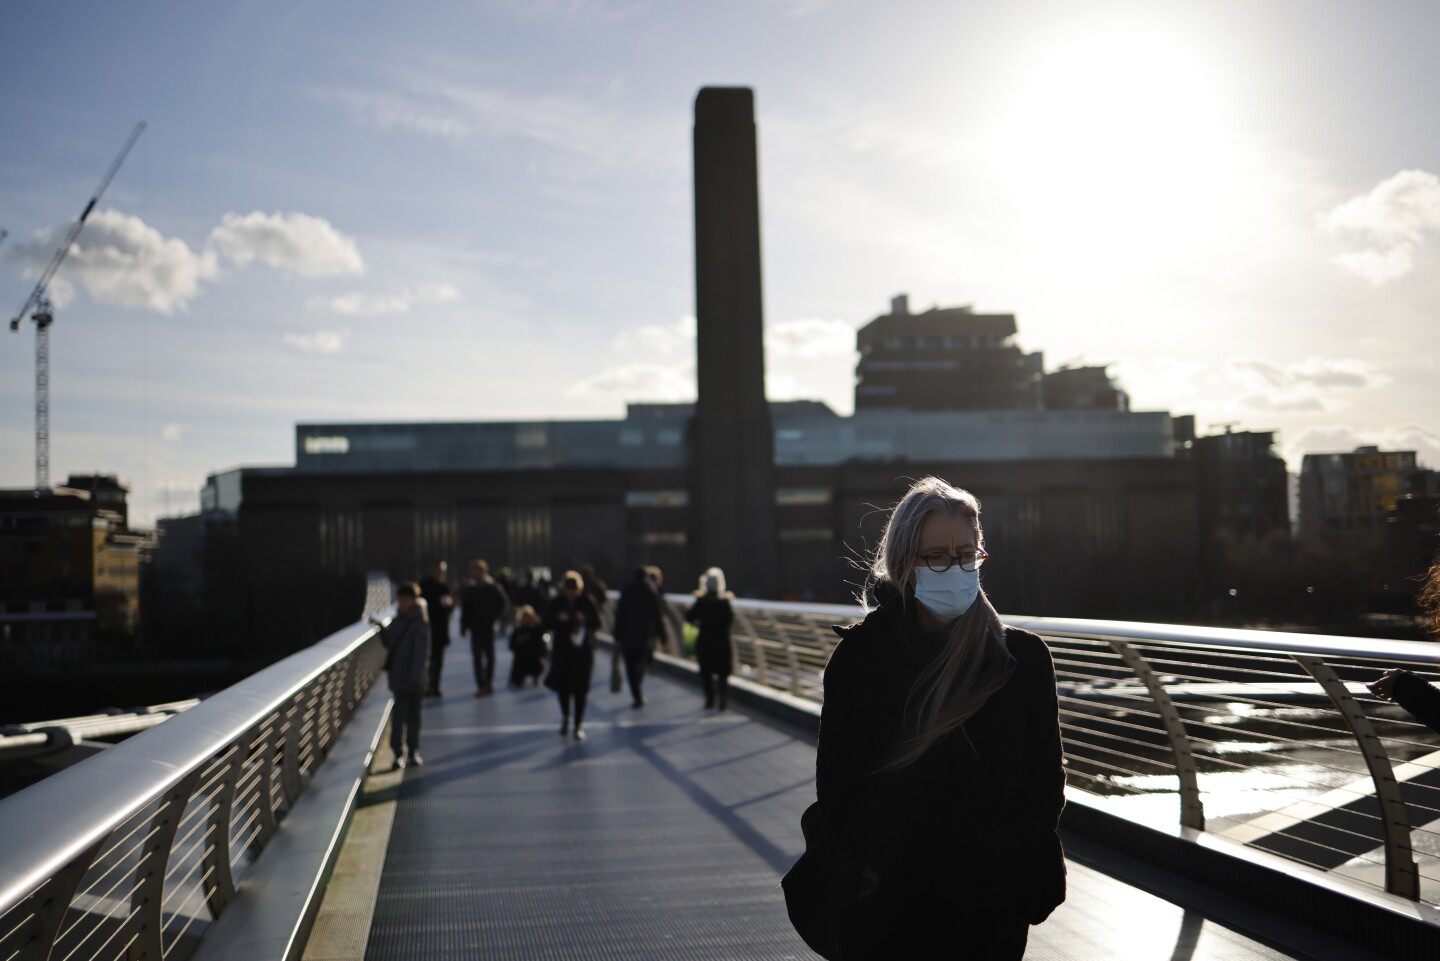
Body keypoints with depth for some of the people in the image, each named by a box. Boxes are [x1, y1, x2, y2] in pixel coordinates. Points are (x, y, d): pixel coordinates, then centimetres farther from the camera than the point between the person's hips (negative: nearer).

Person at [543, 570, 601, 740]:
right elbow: (547, 624, -5)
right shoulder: (556, 603, -2)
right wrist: (558, 619, -24)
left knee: (580, 688, -1)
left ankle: (579, 725, 8)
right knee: (562, 685, 9)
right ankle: (565, 718, 35)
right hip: (562, 650, 1)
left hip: (583, 651, -1)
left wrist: (585, 620, -23)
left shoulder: (586, 603, -4)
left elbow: (596, 623, -4)